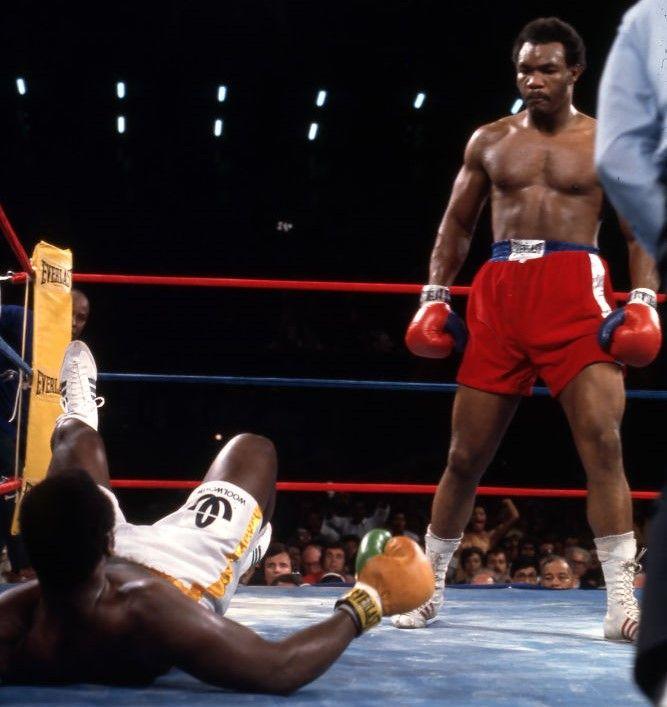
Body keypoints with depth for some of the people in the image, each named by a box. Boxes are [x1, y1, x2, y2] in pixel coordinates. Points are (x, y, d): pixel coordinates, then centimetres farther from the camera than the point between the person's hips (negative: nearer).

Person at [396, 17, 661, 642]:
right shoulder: (489, 141, 14)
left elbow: (639, 232, 6)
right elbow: (456, 225, 18)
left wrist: (644, 300, -9)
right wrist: (434, 296, 8)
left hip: (573, 290, -2)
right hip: (498, 291, 2)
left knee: (602, 443, -15)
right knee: (466, 453, 5)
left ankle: (621, 602, -13)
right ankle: (430, 585, 20)